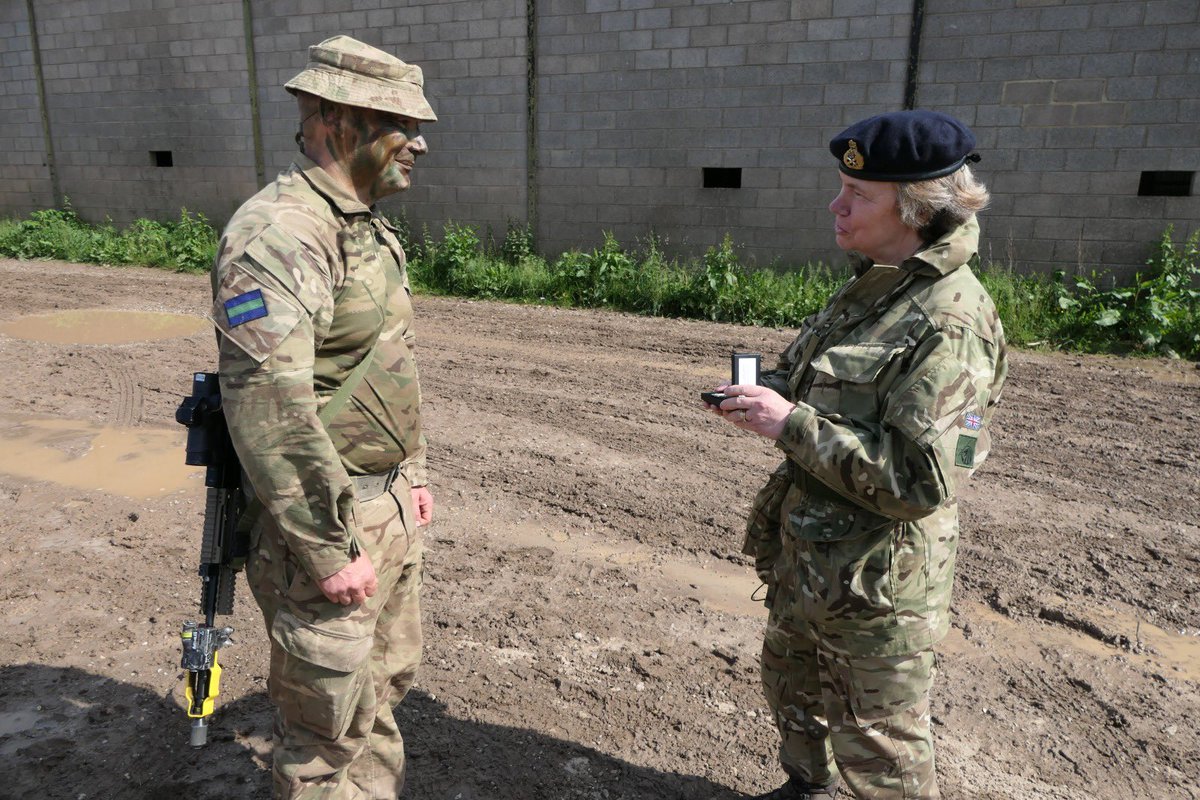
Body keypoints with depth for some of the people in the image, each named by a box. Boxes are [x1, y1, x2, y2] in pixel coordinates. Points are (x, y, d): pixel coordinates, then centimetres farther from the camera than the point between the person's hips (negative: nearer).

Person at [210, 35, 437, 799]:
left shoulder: (368, 225, 10)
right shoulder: (277, 235, -22)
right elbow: (268, 410, -27)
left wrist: (413, 473, 18)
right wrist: (329, 550, -23)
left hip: (388, 504, 9)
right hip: (324, 516, -9)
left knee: (387, 677, 24)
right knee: (331, 723, 8)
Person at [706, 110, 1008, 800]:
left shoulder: (950, 323, -24)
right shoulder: (872, 288, 6)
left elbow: (922, 479, -30)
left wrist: (791, 424, -28)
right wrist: (764, 393, -1)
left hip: (877, 580, -9)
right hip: (807, 554, 10)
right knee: (792, 687, 29)